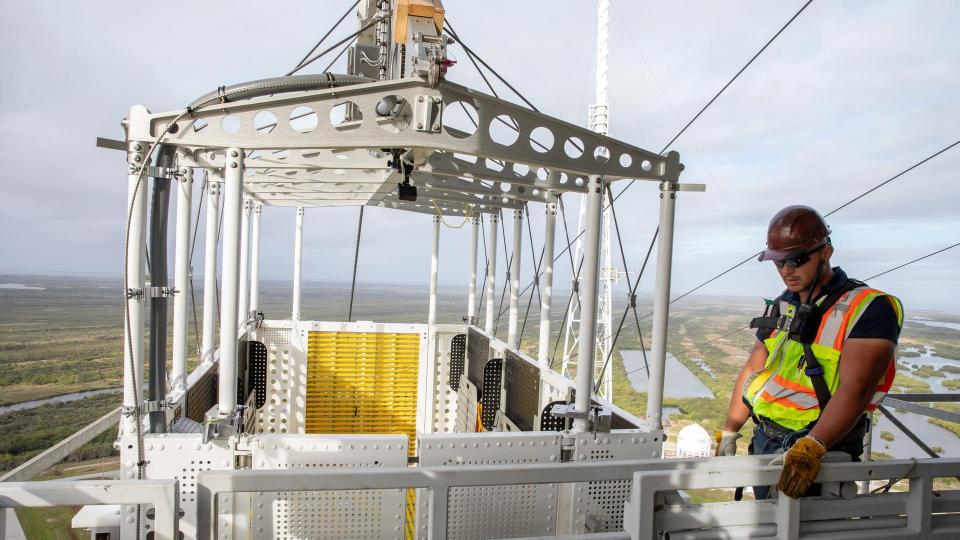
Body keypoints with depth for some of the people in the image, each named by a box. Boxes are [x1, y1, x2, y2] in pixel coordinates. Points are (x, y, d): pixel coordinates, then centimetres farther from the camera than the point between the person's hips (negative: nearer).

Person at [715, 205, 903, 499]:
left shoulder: (867, 309, -13)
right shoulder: (781, 308, 9)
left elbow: (854, 391, -23)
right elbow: (753, 371, 13)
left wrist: (811, 448, -32)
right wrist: (728, 432, 9)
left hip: (821, 452, -6)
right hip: (763, 444, 7)